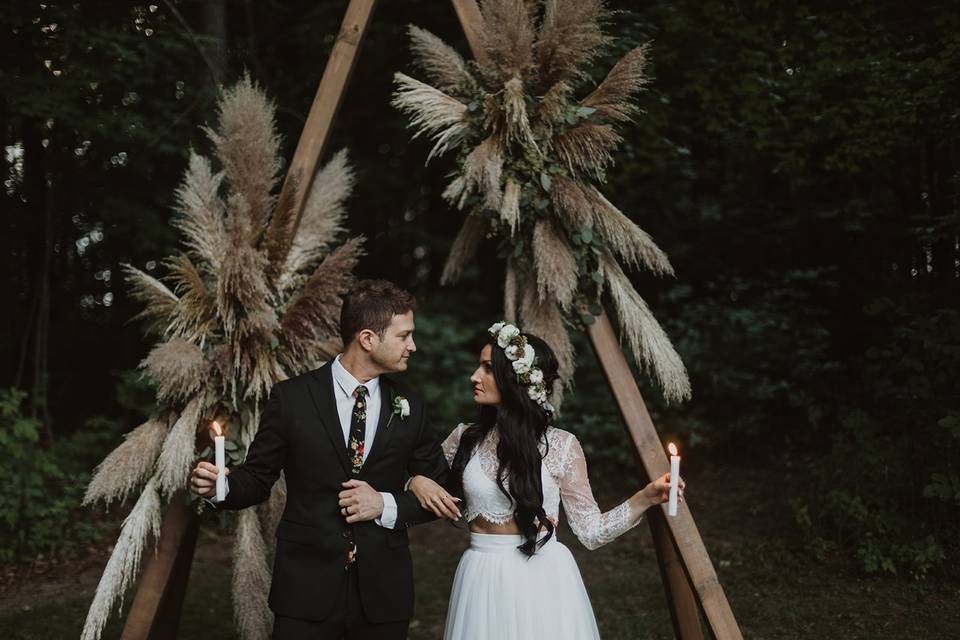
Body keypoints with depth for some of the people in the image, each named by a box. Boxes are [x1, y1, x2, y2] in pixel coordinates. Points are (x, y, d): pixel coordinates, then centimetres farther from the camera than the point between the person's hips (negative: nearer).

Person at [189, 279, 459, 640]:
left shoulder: (409, 409, 3)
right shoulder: (291, 398, -4)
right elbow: (258, 478, 1)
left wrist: (387, 505, -8)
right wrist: (220, 485, -19)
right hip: (307, 588, -2)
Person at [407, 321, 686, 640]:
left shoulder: (561, 445, -7)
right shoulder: (465, 438, 1)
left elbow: (591, 531, -3)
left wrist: (646, 497, -14)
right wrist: (416, 482, -7)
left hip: (542, 578, -2)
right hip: (482, 580, 3)